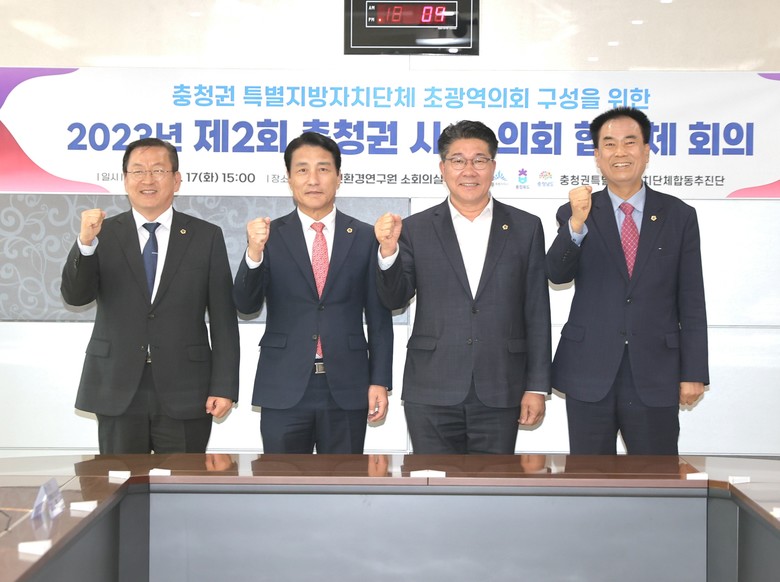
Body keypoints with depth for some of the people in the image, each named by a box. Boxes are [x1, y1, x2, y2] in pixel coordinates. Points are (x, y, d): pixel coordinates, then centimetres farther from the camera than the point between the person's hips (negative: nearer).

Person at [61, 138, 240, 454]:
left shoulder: (206, 236, 2)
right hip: (117, 392, 1)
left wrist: (224, 386, -5)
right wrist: (85, 243, -23)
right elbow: (75, 295, -7)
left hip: (184, 393, -1)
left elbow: (223, 318, 0)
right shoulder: (104, 234, 4)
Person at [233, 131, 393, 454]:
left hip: (347, 389, 1)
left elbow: (379, 316, 4)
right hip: (284, 390, 0)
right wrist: (254, 253, -25)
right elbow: (246, 304, -8)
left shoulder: (365, 237, 3)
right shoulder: (270, 235, 2)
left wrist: (380, 381, -1)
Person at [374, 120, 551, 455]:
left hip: (499, 396, 1)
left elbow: (537, 313, 4)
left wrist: (537, 387, 1)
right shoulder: (416, 229, 4)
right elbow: (394, 298, 1)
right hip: (432, 396, 0)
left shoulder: (526, 228, 5)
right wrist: (388, 251, -18)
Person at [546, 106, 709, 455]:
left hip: (655, 377, 0)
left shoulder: (679, 215, 4)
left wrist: (693, 373, 0)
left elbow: (691, 302, 3)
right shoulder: (575, 214, 3)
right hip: (589, 374, 0)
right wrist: (577, 224, -28)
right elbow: (557, 275, -12)